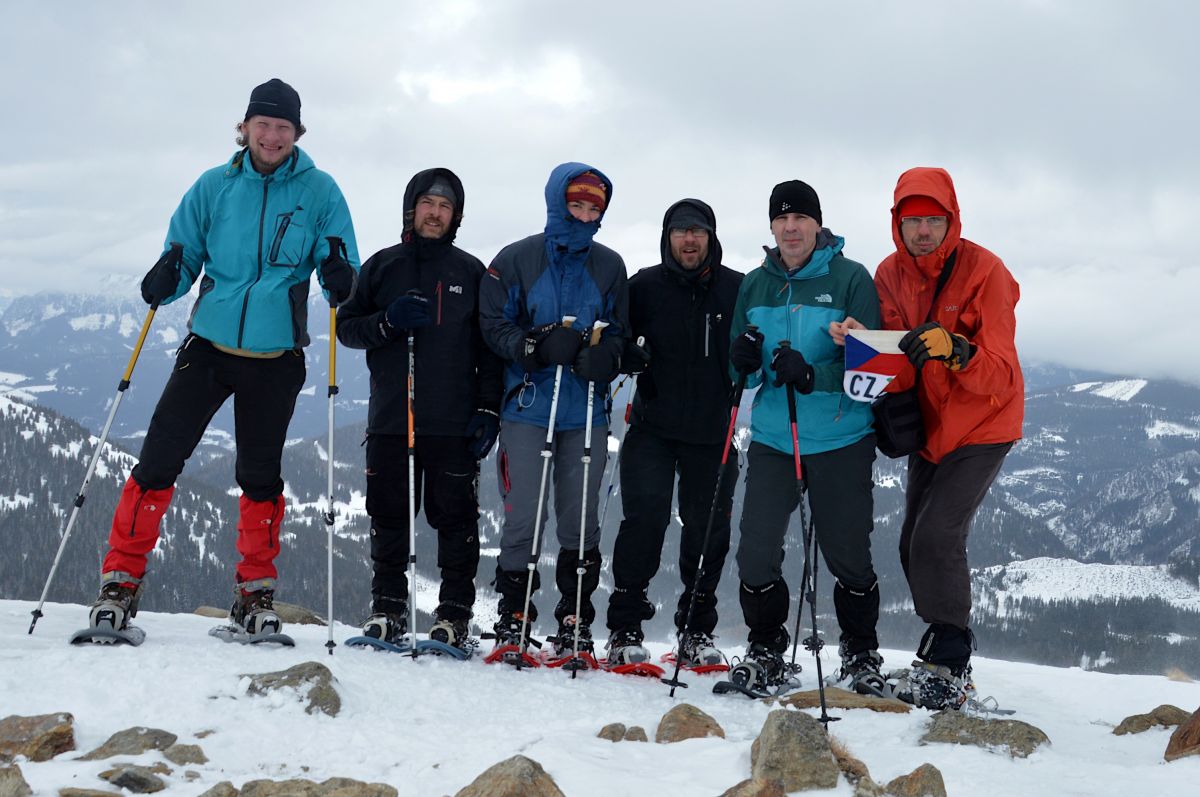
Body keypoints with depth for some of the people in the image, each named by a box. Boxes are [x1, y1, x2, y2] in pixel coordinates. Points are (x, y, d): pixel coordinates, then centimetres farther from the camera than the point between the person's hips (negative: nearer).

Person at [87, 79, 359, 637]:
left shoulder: (319, 192, 0)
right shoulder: (214, 187, 2)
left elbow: (343, 275, 2)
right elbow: (185, 254, 7)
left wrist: (341, 280, -22)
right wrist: (165, 282, -15)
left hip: (277, 357, -1)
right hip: (209, 345, 1)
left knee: (260, 475, 7)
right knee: (159, 460, -6)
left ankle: (256, 592, 21)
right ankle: (120, 579, 3)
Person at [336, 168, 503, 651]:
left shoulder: (471, 273, 9)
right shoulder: (382, 266, 13)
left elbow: (490, 349, 7)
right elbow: (346, 327, 11)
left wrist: (488, 410, -2)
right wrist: (387, 321, -9)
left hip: (453, 424, -1)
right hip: (390, 418, 2)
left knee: (455, 519, -2)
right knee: (388, 516, 5)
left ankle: (455, 613, 4)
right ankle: (388, 607, 14)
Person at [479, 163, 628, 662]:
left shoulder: (609, 266, 10)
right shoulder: (516, 260, 2)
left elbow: (620, 331, 14)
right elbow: (493, 325, -1)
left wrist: (605, 355, -8)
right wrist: (536, 345, -18)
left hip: (587, 411, 3)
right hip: (527, 409, -2)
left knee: (580, 521, 5)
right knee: (523, 516, -4)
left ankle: (574, 623, 13)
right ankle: (513, 618, 7)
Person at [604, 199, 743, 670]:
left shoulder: (737, 290, 4)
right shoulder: (645, 286, 4)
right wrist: (628, 357, -13)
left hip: (712, 432, 1)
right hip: (653, 427, -1)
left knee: (708, 530, 6)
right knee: (644, 519, -12)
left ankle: (696, 633, 20)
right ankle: (625, 629, -4)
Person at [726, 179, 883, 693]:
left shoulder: (851, 279, -5)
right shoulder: (755, 284, 8)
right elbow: (742, 369, 14)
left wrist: (811, 375, -26)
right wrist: (744, 361, -11)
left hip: (840, 439, -3)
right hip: (772, 438, 3)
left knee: (847, 555, 3)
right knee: (756, 553, -2)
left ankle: (861, 657, 23)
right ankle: (765, 655, 17)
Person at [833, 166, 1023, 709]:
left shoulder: (985, 272, -20)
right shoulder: (891, 275, -3)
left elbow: (1000, 374, -24)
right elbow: (897, 367, -5)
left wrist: (954, 352, -43)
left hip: (982, 425, -6)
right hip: (930, 426, 6)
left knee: (937, 537, -18)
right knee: (914, 546, 7)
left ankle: (949, 668, -7)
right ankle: (945, 659, 22)